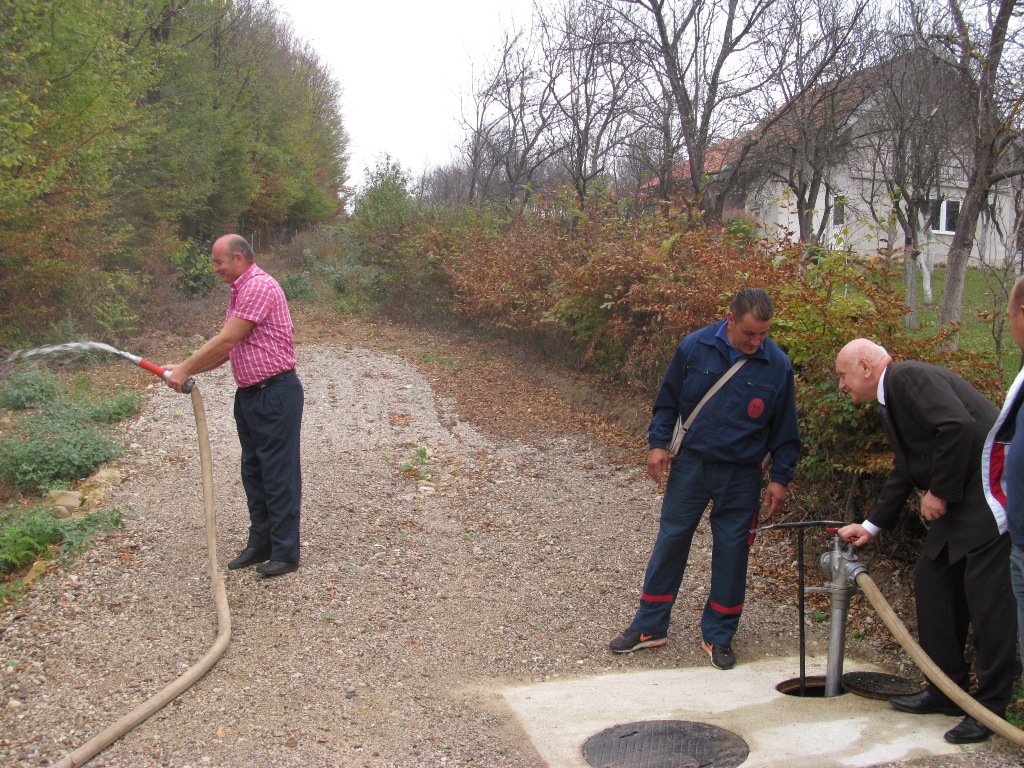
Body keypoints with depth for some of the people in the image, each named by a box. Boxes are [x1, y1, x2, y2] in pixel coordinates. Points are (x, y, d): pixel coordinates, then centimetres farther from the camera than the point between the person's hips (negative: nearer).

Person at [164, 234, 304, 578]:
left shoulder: (259, 286, -17)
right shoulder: (239, 291, 16)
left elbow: (226, 341, -19)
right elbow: (227, 350, 15)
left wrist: (185, 369, -12)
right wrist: (186, 370, 6)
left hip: (275, 394, -10)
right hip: (249, 394, 11)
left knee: (279, 474, -3)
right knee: (253, 473, 16)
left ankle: (285, 553, 6)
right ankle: (259, 545, 26)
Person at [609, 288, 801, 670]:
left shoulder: (777, 365, -7)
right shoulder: (694, 347, -8)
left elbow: (785, 429, 2)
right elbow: (667, 401, 4)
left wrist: (781, 477, 0)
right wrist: (658, 443, -4)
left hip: (741, 476, 0)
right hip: (689, 464, 0)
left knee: (731, 552, 6)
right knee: (670, 542, 5)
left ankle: (718, 635, 23)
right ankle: (649, 627, 19)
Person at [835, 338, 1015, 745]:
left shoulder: (910, 376, -13)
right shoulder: (892, 399, 18)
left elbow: (958, 426, -27)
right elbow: (904, 473, 23)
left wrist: (939, 491, -17)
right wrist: (871, 525, 23)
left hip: (991, 493, -11)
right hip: (958, 499, 11)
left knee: (988, 599, -5)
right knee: (932, 580, 12)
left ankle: (991, 707, 6)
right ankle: (948, 688, 22)